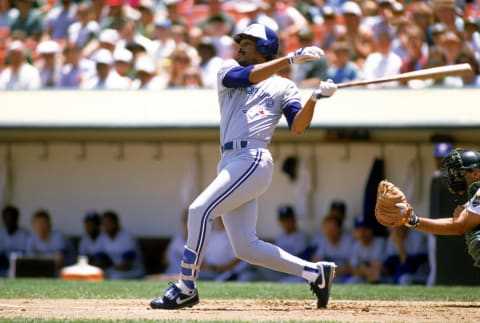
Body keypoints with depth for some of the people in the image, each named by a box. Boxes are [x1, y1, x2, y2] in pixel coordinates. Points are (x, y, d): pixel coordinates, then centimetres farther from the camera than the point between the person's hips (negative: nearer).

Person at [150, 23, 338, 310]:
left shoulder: (284, 87, 11)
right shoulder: (228, 71, 20)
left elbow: (297, 126, -2)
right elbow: (245, 76, -3)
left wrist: (316, 98, -17)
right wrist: (292, 58, -11)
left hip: (253, 160, -6)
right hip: (229, 163, 6)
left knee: (200, 210, -21)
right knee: (246, 248, 3)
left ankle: (186, 289, -17)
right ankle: (316, 273, 13)